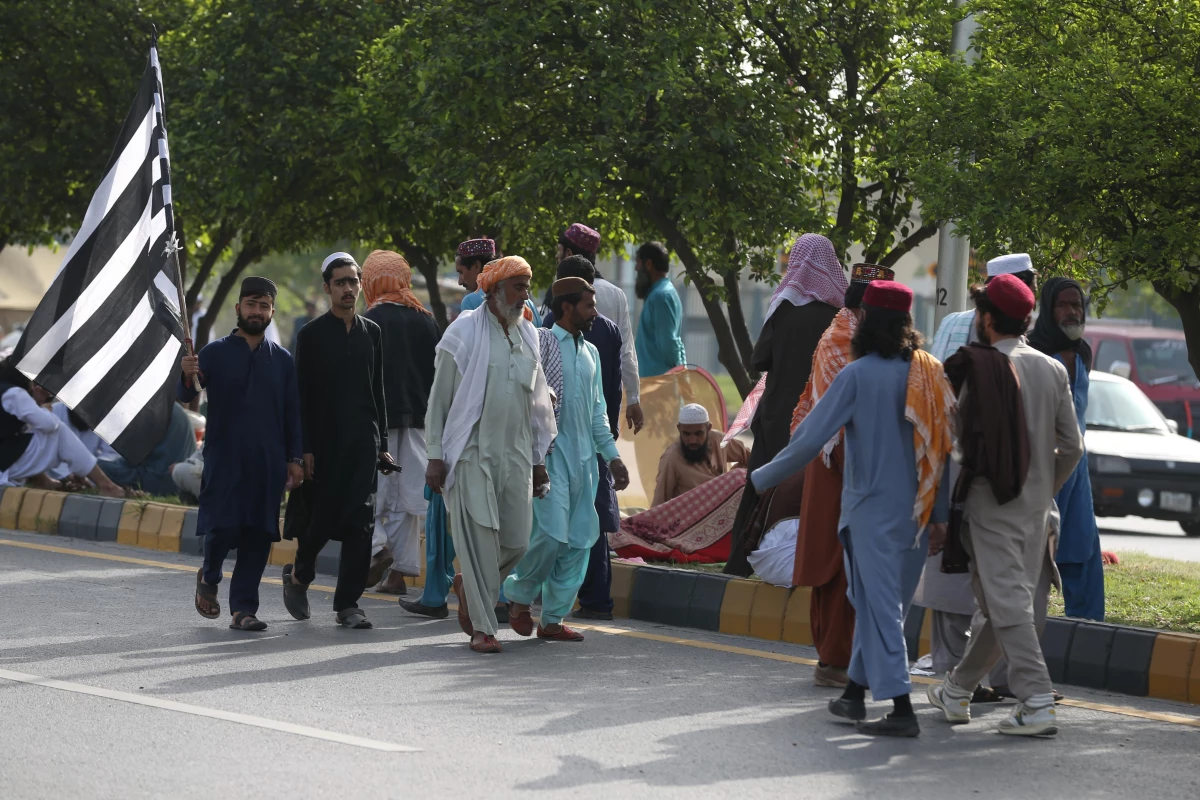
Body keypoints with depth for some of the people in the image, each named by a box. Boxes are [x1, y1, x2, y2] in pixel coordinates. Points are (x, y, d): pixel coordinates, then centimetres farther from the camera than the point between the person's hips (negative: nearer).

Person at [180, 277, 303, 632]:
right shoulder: (215, 353, 4)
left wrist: (294, 459, 5)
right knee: (222, 527, -10)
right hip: (223, 459, -2)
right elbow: (185, 397, -4)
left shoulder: (283, 360, 11)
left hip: (267, 464, 3)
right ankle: (209, 578, 20)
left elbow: (293, 413, 13)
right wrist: (187, 378, -27)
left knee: (258, 536, -1)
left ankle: (243, 608, 5)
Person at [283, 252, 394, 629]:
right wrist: (305, 449, -9)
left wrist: (382, 442, 11)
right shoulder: (312, 334, -1)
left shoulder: (371, 333, 12)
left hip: (363, 442, 3)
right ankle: (298, 575, 29)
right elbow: (302, 396, -3)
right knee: (322, 517, 1)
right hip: (325, 441, -3)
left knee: (360, 521, -3)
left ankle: (348, 603, 0)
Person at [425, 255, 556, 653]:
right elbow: (439, 399, -2)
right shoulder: (464, 333, -3)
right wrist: (435, 456, -7)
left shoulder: (528, 336, 13)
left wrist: (540, 458, 16)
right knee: (480, 540, -8)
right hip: (472, 453, -5)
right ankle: (482, 628, -2)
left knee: (516, 542, 0)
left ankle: (467, 585, 28)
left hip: (515, 455, 5)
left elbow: (539, 403, 19)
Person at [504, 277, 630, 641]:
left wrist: (612, 455, 20)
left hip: (583, 456, 7)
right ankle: (519, 594, 8)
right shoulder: (541, 343, -3)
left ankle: (553, 618, 9)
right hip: (550, 450, -7)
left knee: (579, 539, 3)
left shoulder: (590, 352, 19)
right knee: (552, 532, -16)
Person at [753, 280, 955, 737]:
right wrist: (941, 513, 9)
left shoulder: (858, 375, -11)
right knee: (878, 603, 16)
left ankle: (901, 709, -10)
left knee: (880, 606, -4)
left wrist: (761, 479, -3)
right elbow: (943, 446, 4)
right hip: (917, 512, 6)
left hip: (873, 510, -6)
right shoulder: (928, 375, 4)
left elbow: (811, 438, -13)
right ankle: (855, 691, 25)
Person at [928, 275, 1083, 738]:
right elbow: (1072, 447, 8)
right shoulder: (1053, 371, 6)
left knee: (1008, 602, -7)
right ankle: (957, 690, 28)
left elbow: (959, 445, -7)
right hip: (1036, 507, 6)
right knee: (997, 601, 14)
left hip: (992, 505, -6)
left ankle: (1037, 703, -15)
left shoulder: (979, 370, -10)